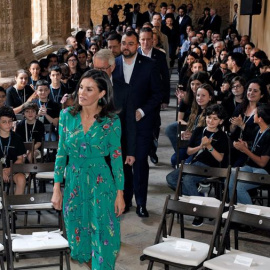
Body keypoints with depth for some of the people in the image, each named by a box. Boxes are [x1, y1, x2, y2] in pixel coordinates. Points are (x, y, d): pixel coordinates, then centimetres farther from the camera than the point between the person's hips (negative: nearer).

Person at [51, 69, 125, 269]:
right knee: (77, 232, 13)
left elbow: (116, 157, -5)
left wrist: (120, 193, -7)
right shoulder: (67, 115, -1)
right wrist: (57, 187, 1)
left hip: (101, 183, -3)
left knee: (103, 235, 3)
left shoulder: (111, 120, -8)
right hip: (73, 181, 3)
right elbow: (61, 153, 3)